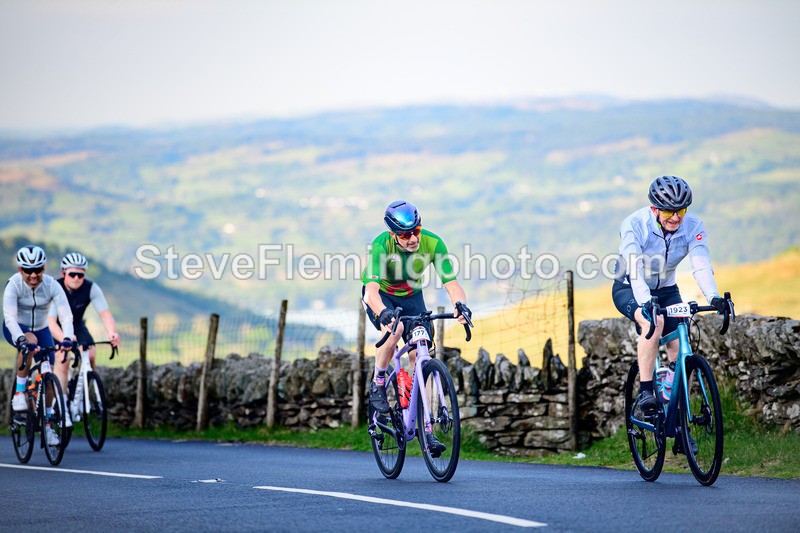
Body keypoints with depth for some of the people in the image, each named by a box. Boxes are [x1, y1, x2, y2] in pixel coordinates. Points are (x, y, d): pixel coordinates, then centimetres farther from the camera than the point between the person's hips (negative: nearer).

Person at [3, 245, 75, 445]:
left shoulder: (52, 285, -21)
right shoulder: (14, 285, -25)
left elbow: (66, 315, -30)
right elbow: (10, 317, -36)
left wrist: (67, 338, -49)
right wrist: (22, 339, -53)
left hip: (41, 329, 3)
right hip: (16, 329, -3)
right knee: (30, 340, -37)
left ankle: (48, 422, -1)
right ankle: (19, 392, -23)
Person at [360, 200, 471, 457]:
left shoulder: (433, 243, -27)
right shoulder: (381, 245, -34)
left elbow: (451, 283, -29)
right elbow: (371, 288, -45)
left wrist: (461, 305, -50)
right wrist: (383, 312, -65)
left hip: (411, 296, 3)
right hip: (380, 296, -3)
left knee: (420, 357, -10)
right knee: (394, 329, -35)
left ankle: (426, 429, -6)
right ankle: (377, 387, -11)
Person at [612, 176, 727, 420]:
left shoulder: (693, 226, -17)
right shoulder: (634, 224, -27)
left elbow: (701, 265, -29)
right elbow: (634, 268, -39)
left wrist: (713, 296, -48)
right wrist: (646, 302, -56)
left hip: (666, 290, 4)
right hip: (629, 289, -4)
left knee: (681, 351, -11)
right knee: (654, 321, -36)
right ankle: (645, 391, -30)